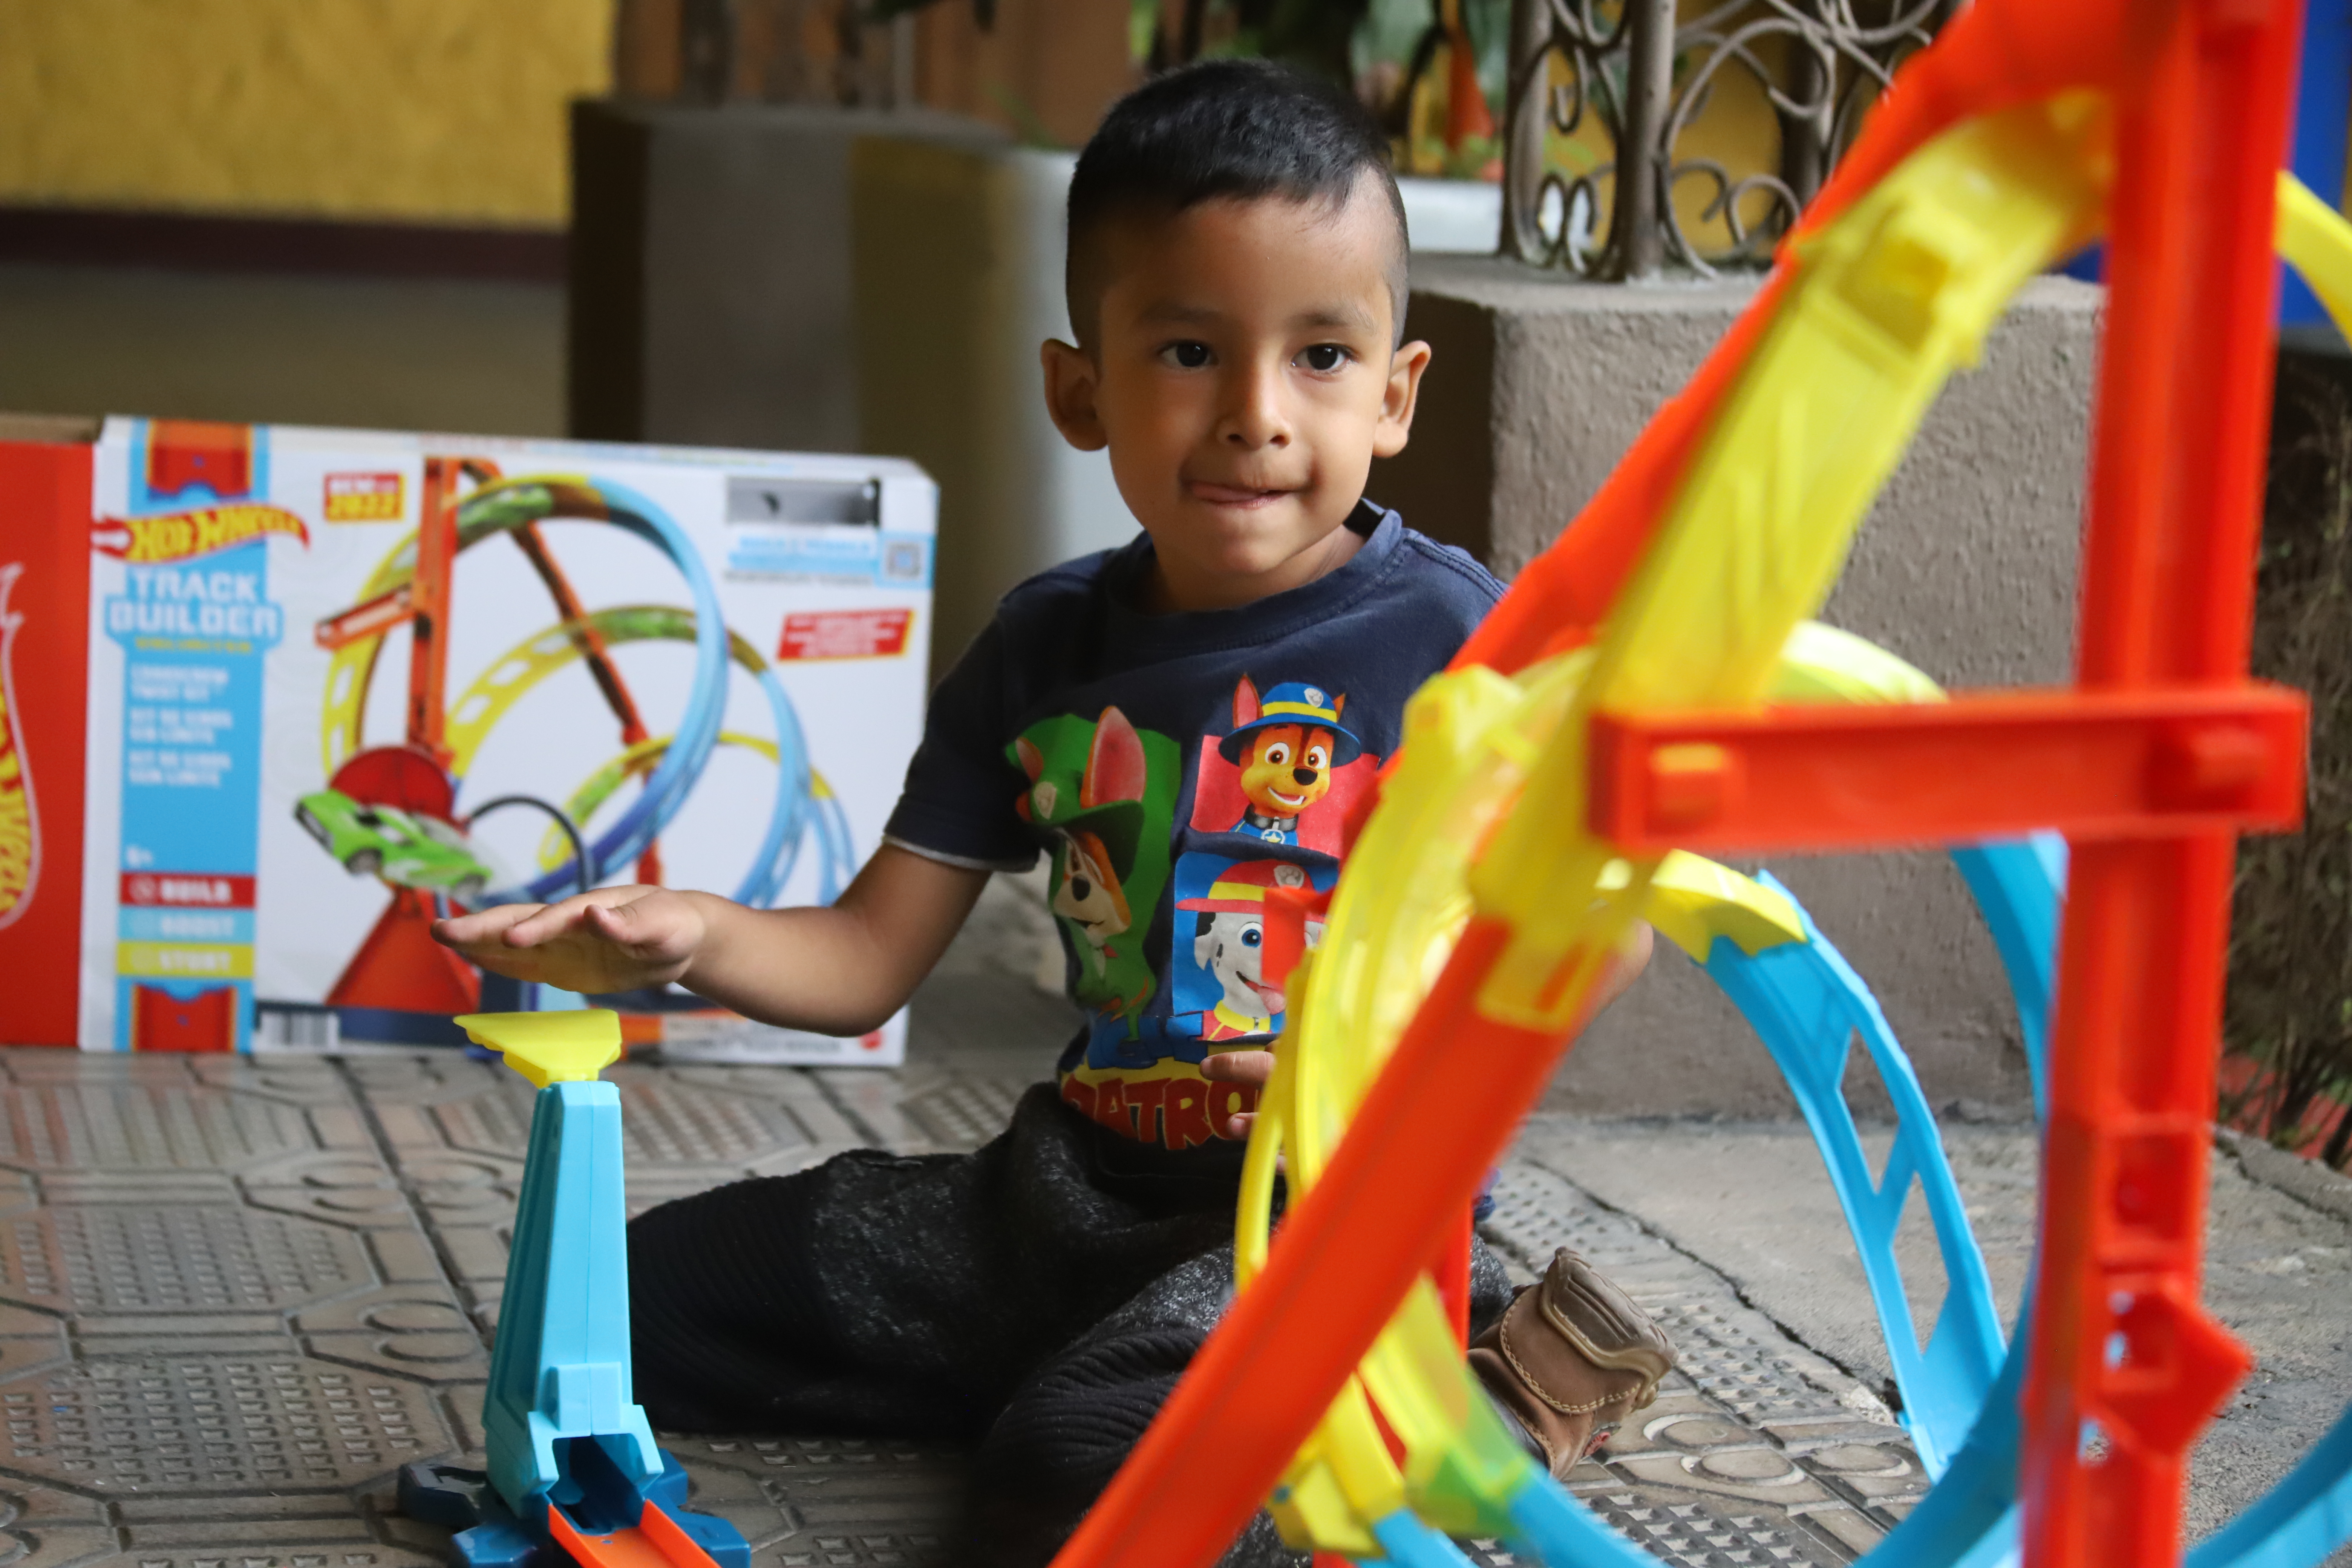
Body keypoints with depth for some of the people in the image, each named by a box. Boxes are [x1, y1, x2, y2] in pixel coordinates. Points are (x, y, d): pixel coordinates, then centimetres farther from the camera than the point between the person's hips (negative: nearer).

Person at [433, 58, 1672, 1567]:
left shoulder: (1447, 639, -11)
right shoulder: (1046, 650, 4)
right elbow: (869, 958, 5)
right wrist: (691, 934, -17)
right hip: (1082, 1184, 7)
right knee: (658, 1298, 5)